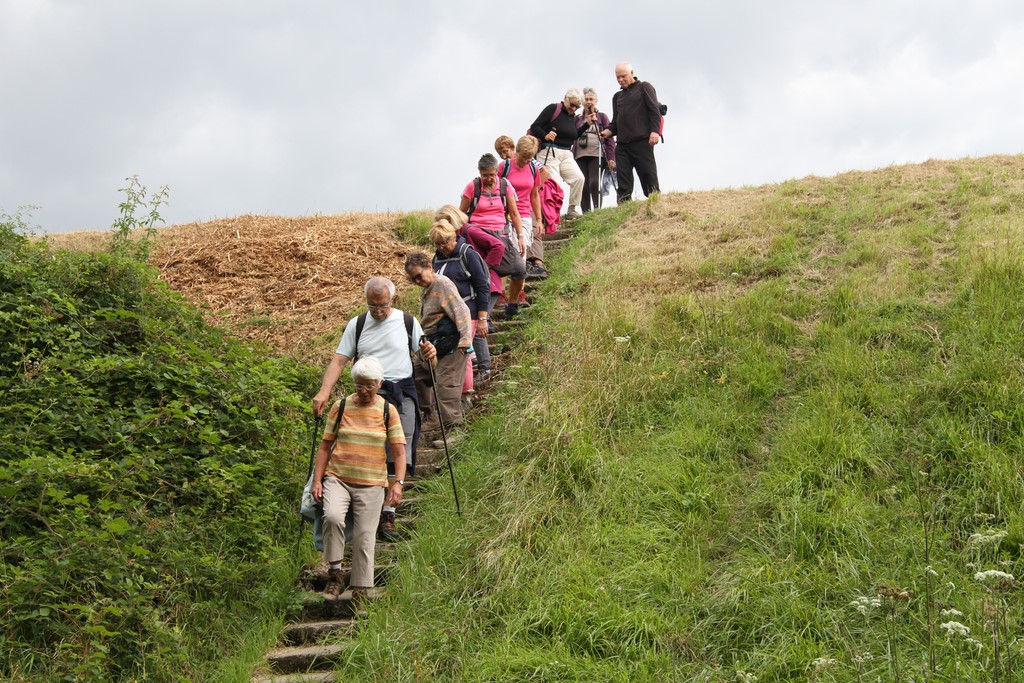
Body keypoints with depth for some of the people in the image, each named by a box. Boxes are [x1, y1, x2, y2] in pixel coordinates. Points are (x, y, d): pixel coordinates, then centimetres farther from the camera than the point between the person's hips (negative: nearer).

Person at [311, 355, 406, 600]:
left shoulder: (388, 412, 4)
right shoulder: (340, 407, 6)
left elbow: (399, 450, 1)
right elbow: (325, 445, 9)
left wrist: (398, 482, -12)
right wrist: (317, 480, 1)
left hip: (371, 484, 0)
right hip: (337, 478, 0)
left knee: (364, 537, -2)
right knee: (332, 516, -27)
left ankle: (360, 591, 9)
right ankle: (335, 573, -12)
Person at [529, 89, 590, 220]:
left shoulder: (572, 116, 17)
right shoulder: (553, 109, -5)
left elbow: (573, 136, 23)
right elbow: (534, 127, -9)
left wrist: (587, 125, 13)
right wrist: (545, 136, -28)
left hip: (566, 154, 7)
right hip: (549, 152, -6)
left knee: (578, 178, -11)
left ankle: (571, 210, 0)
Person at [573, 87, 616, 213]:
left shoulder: (602, 117, 12)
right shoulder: (577, 119, 18)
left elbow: (610, 138, 6)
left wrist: (611, 158, -3)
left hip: (596, 155, -2)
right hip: (580, 156, 2)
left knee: (594, 183, -16)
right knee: (584, 186, -5)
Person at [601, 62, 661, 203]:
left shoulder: (644, 88, 9)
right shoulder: (617, 96, 26)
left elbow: (655, 110, -1)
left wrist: (655, 131, -14)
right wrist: (608, 131, 3)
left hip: (642, 141, -5)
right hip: (622, 144, 5)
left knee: (648, 175, -8)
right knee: (623, 178, -3)